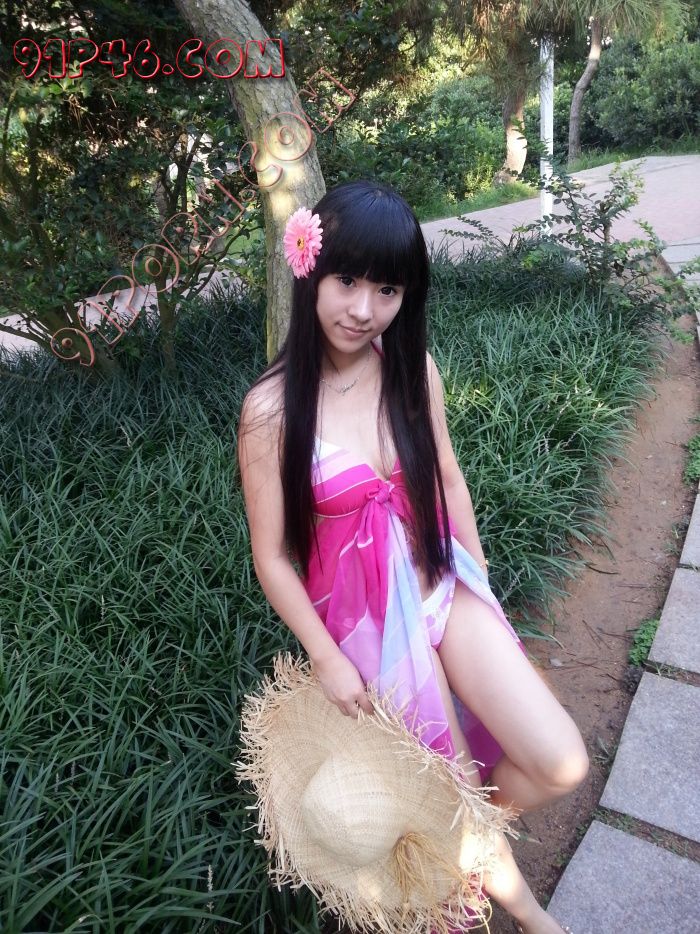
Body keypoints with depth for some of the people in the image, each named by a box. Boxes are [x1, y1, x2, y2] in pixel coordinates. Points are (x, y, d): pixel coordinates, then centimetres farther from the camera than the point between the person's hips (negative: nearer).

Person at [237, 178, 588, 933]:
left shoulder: (413, 368, -8)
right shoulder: (272, 408, -21)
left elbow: (447, 478, 5)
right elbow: (271, 556, -14)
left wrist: (482, 582, 10)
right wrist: (328, 661, -9)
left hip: (444, 587, 4)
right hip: (362, 615, -3)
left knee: (560, 766, -2)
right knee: (457, 785, 14)